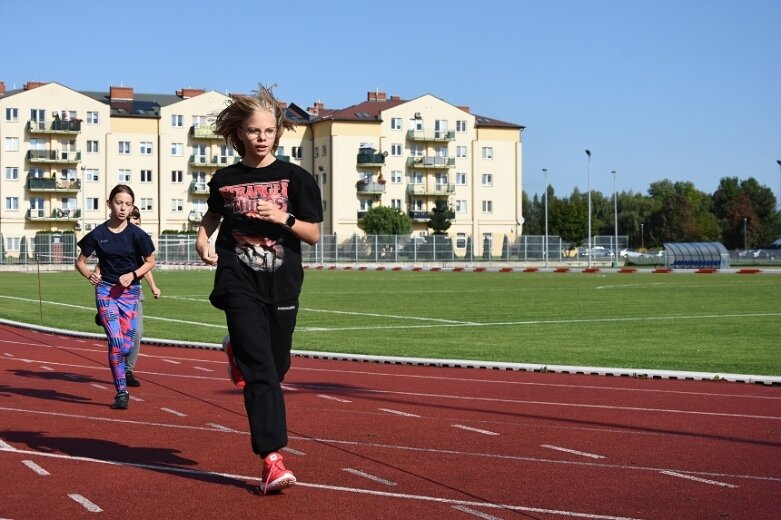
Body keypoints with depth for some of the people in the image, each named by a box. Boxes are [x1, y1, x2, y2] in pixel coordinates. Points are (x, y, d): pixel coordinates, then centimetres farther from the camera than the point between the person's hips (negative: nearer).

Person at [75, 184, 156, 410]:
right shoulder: (98, 234, -2)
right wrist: (89, 274, -15)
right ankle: (121, 391, -7)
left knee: (126, 346, 0)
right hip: (105, 290, -1)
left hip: (130, 291, 1)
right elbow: (80, 261, 6)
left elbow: (150, 261, 6)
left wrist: (133, 275, -10)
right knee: (116, 340, -15)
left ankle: (125, 371, 34)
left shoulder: (136, 234, -4)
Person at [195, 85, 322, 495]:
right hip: (239, 285, -2)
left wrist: (283, 217, -17)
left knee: (276, 367, 13)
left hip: (282, 285, 2)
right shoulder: (225, 180, 4)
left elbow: (314, 235, 0)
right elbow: (213, 216, 23)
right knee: (261, 372, -13)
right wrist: (202, 240, 3)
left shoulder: (295, 177, 0)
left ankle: (237, 350, 47)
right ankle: (272, 460, -16)